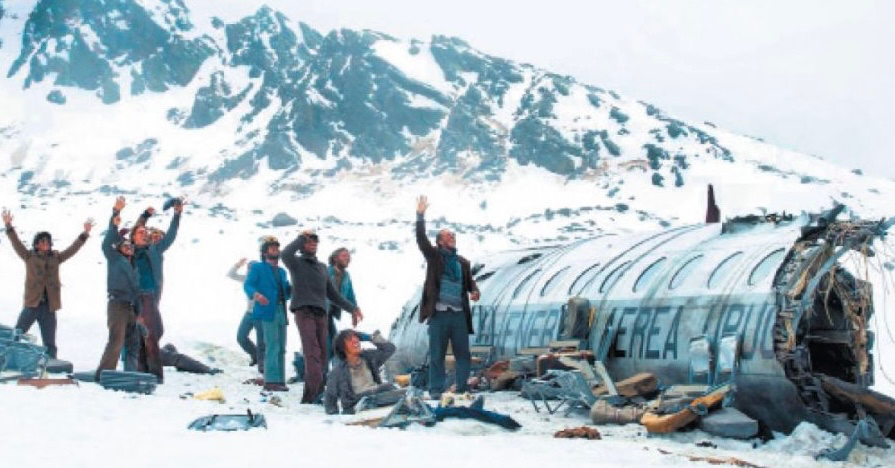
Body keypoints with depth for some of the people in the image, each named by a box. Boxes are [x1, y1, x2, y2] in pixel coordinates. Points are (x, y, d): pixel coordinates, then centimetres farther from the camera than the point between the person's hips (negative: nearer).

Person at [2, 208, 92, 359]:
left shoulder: (55, 257, 12)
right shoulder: (29, 256, 6)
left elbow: (73, 249, 10)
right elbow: (16, 243, -4)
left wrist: (85, 234, 1)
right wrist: (9, 226, -16)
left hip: (49, 307, 3)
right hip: (32, 304, -2)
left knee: (50, 344, 7)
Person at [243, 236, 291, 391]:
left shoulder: (281, 271, 24)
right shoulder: (258, 268, 4)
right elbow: (247, 285, -7)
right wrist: (256, 294, -28)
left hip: (281, 312, 7)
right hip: (267, 311, -7)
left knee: (281, 348, 7)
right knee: (272, 347, -14)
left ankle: (279, 380, 12)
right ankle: (271, 381, -14)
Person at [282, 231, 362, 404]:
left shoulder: (322, 267, 26)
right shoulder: (297, 263, 9)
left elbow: (332, 293, 30)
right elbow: (286, 254, -16)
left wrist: (352, 308, 26)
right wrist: (301, 237, -3)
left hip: (320, 313, 6)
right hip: (303, 311, -6)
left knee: (321, 355, -1)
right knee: (313, 352, -18)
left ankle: (309, 396, 3)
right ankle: (315, 392, -26)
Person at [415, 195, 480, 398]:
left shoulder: (463, 262, 15)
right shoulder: (434, 256, 5)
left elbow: (470, 281, 16)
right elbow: (421, 239, -7)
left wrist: (474, 291, -7)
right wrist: (420, 215, -16)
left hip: (459, 314, 4)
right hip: (439, 313, -4)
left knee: (463, 354, 5)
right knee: (437, 355, 1)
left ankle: (462, 389, 12)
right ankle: (436, 390, 7)